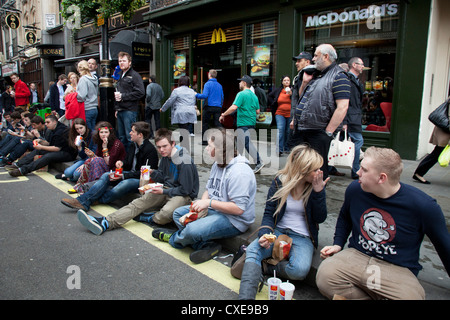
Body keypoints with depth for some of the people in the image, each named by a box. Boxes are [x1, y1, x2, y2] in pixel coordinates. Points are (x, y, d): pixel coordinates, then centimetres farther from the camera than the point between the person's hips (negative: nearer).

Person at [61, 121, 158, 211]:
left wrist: (124, 176, -21)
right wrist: (122, 163, -3)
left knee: (125, 183, -36)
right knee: (106, 175, -10)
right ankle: (82, 200, -20)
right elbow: (128, 162, 22)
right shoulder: (134, 145, 11)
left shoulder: (150, 149, -16)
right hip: (130, 174, 9)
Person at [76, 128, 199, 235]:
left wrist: (163, 191, -17)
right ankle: (105, 223, -25)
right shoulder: (165, 156, 5)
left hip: (184, 195, -7)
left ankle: (144, 218, -9)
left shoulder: (184, 162, -21)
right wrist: (152, 173, -4)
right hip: (167, 189, 7)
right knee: (138, 203, -13)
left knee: (166, 213, -39)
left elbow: (185, 190, -18)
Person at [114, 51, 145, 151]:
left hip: (130, 110, -8)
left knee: (130, 137, -8)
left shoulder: (134, 75, -5)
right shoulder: (120, 76, 21)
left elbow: (140, 92, -17)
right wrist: (116, 108, 19)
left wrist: (123, 96, -15)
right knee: (122, 137, 13)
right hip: (120, 111, 8)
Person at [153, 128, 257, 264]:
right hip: (214, 209, 10)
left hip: (233, 220, -10)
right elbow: (209, 190, 13)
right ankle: (206, 245, -10)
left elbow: (238, 208, -28)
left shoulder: (239, 172, -25)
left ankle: (173, 238, 10)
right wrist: (200, 205, -8)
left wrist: (209, 202, -24)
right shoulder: (217, 164, 7)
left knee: (192, 230, -29)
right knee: (178, 213, 9)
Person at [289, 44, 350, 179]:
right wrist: (305, 82, 9)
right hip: (300, 130, 8)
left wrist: (328, 132, -18)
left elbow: (342, 107, -18)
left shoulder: (338, 76, -9)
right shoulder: (316, 75, 17)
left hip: (318, 133, -8)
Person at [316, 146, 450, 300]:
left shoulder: (423, 205, -12)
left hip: (398, 270, -2)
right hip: (356, 256, 2)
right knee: (324, 277, -26)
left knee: (410, 295, -33)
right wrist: (338, 244, 9)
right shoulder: (354, 189, -2)